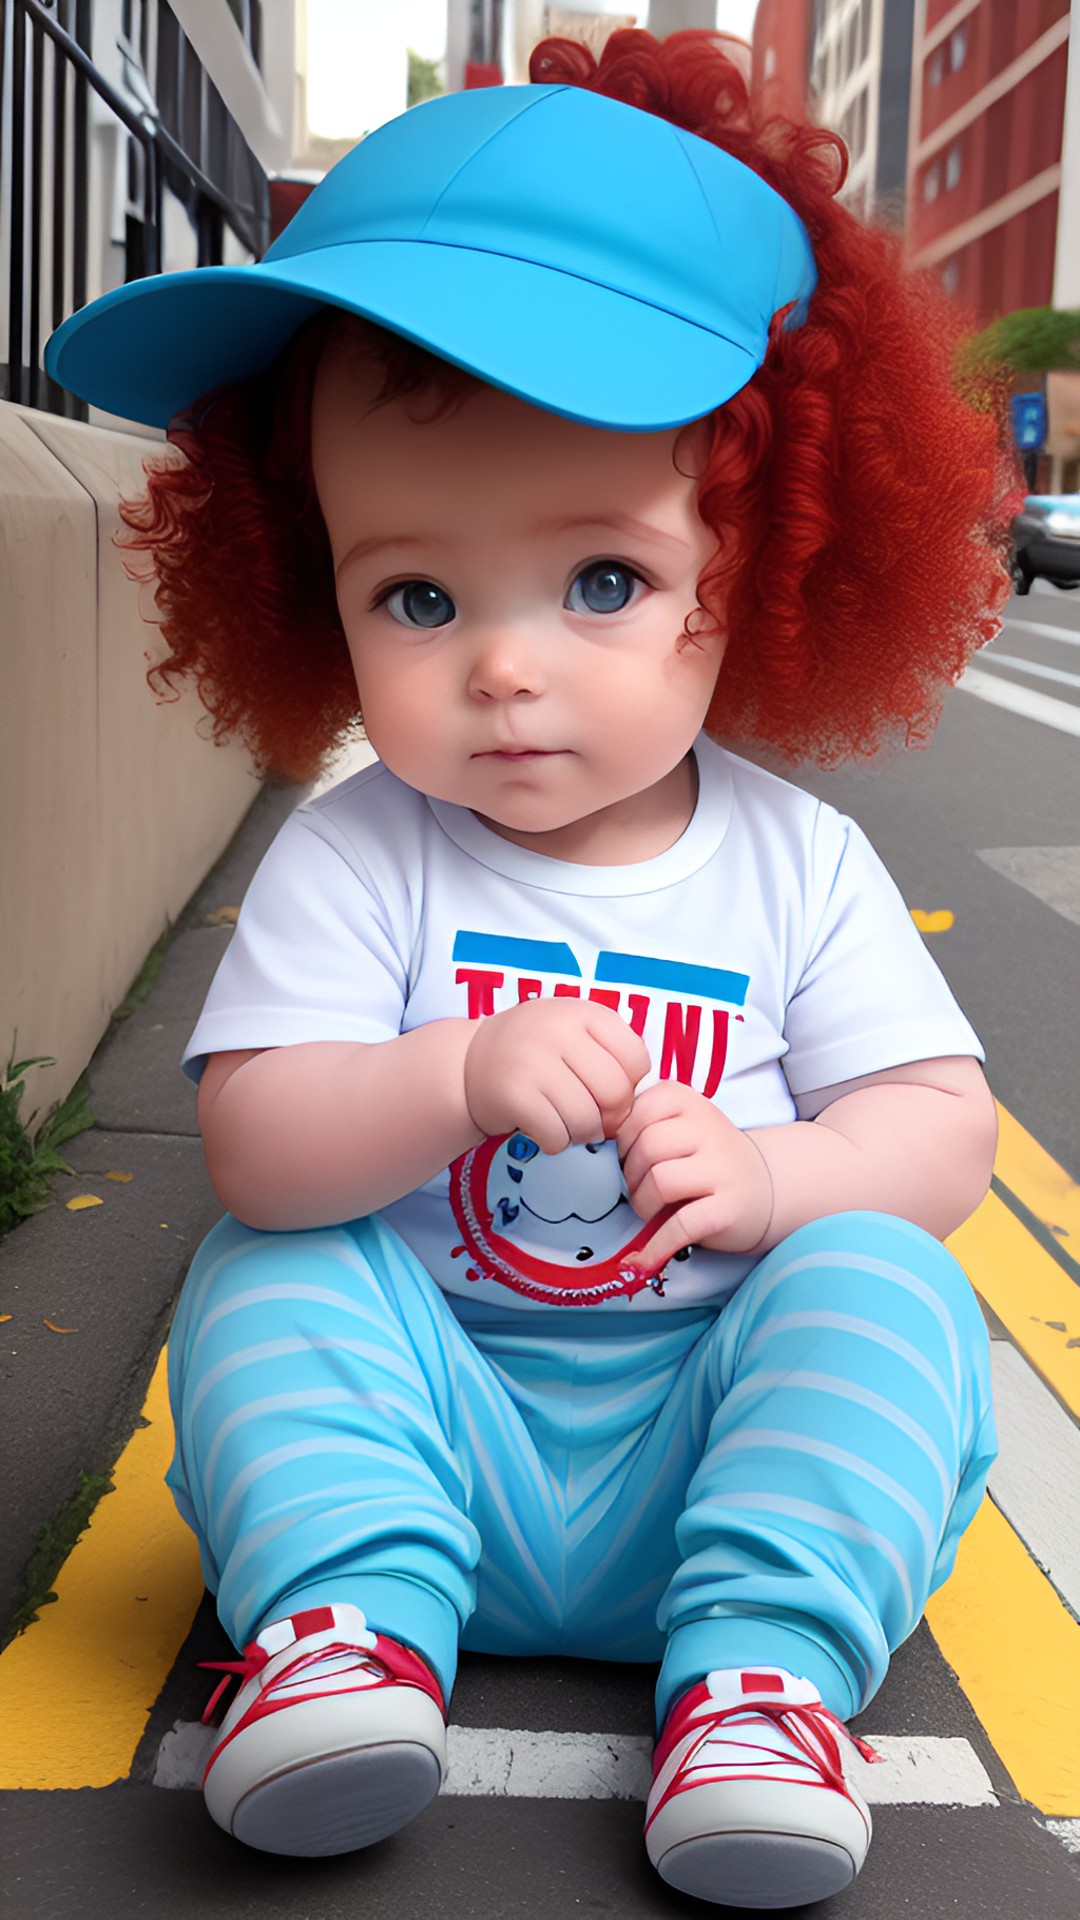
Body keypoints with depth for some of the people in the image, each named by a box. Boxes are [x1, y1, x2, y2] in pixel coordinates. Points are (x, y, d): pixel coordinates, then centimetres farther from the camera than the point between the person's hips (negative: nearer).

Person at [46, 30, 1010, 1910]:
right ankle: (350, 1616, -24)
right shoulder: (355, 861, -6)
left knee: (885, 1285, -23)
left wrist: (773, 1173, -22)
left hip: (701, 1436, 1)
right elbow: (252, 1143, -14)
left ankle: (762, 1670, -26)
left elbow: (941, 1121, -2)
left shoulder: (795, 862, -3)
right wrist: (457, 1077, -32)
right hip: (436, 1427, 0)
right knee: (264, 1275, -20)